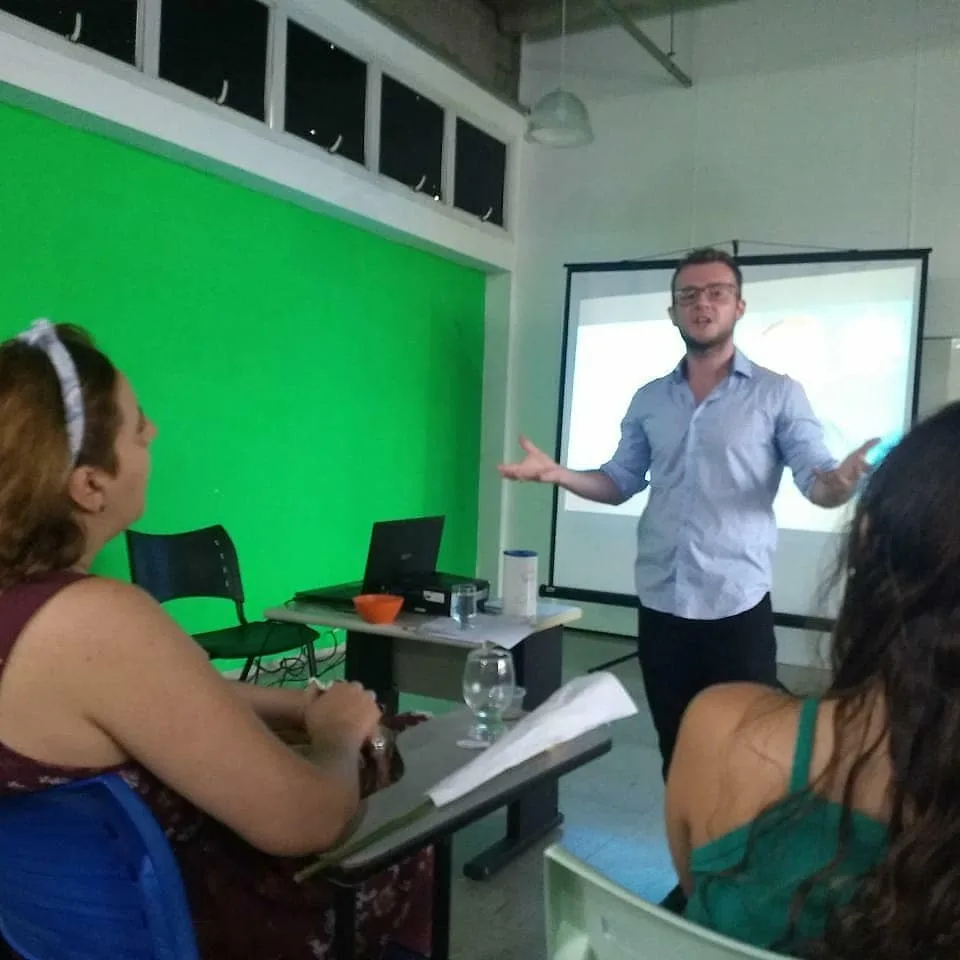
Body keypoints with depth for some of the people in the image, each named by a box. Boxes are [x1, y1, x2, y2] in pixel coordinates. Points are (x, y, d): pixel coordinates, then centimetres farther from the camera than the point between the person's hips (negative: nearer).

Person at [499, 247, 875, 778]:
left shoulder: (777, 394, 0)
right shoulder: (648, 399, 11)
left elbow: (816, 483, -6)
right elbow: (620, 481, 14)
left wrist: (842, 481, -29)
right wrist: (557, 472, -3)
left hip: (737, 605, -4)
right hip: (660, 605, 4)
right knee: (675, 752, 16)